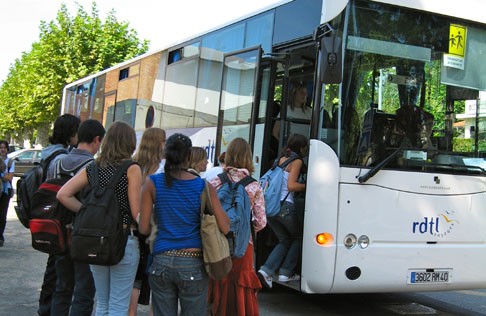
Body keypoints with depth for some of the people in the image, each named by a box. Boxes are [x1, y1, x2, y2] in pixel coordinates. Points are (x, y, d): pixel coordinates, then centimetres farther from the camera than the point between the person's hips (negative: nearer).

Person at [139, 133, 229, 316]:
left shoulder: (152, 183, -2)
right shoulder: (204, 187, -4)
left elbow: (143, 228, -2)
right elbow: (225, 228, -5)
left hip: (161, 263, 2)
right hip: (193, 265, -1)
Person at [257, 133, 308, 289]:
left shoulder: (280, 159, 17)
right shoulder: (296, 161, -5)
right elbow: (291, 185, -15)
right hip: (285, 206, -7)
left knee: (284, 240, 19)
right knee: (298, 237, 15)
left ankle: (266, 271, 2)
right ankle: (286, 273, 12)